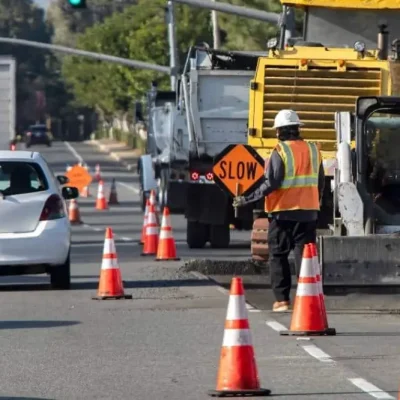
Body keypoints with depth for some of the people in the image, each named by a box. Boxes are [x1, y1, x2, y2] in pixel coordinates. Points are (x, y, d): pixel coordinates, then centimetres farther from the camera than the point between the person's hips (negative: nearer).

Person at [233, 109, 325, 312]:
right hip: (308, 212, 4)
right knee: (304, 255, 6)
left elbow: (272, 183, -16)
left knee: (278, 256, 6)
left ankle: (282, 299, 1)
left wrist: (247, 200, -13)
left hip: (283, 213, -4)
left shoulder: (280, 152, -10)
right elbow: (320, 182, 12)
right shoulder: (313, 150, 7)